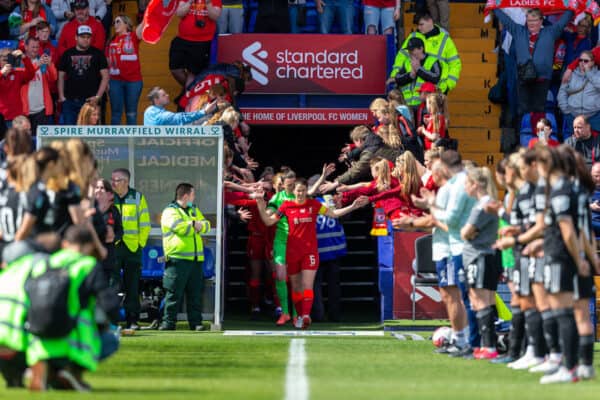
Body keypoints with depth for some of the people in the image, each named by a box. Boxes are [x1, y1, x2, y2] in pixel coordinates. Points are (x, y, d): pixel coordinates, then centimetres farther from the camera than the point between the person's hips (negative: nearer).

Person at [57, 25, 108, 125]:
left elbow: (105, 76, 2)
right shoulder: (67, 54, 10)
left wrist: (98, 96, -6)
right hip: (70, 101, 2)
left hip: (90, 101, -2)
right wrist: (61, 97, 2)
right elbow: (61, 76, 13)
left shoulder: (97, 54, 5)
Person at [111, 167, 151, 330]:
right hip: (112, 248, 0)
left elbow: (145, 224, 8)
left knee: (132, 286, 2)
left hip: (132, 249, 0)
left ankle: (132, 320, 8)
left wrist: (140, 243, 2)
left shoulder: (138, 198, 5)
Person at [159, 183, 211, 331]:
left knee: (195, 292, 6)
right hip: (177, 258, -7)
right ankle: (168, 322, -3)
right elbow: (180, 227, -17)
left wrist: (198, 225, -11)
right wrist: (195, 225, 0)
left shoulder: (194, 210, 22)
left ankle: (196, 322, 9)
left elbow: (206, 225, 12)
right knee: (174, 292, -6)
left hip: (195, 258, 7)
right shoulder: (170, 212, -3)